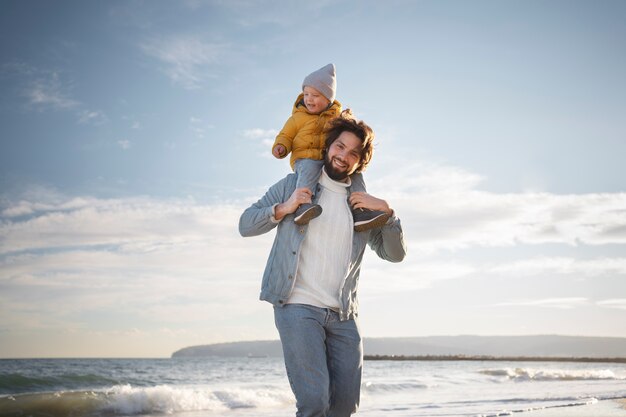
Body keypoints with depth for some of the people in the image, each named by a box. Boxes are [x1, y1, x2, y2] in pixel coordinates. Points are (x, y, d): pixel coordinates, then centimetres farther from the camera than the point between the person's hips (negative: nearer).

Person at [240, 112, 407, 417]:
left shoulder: (363, 204, 14)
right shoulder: (294, 185, 7)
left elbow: (395, 253, 8)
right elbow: (245, 225, 6)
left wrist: (387, 211, -7)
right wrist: (283, 209, -10)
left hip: (343, 316, 4)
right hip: (298, 308, -4)